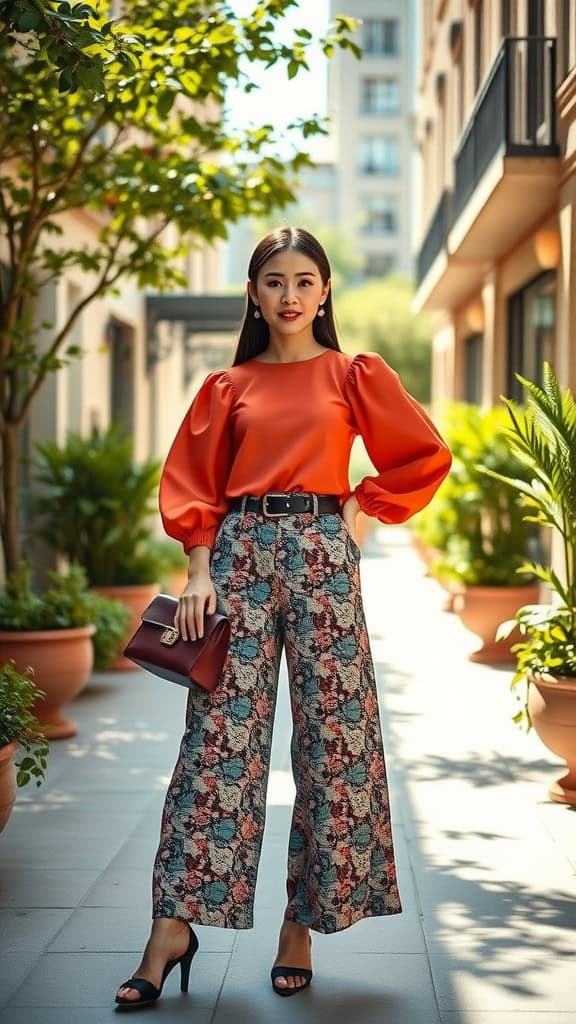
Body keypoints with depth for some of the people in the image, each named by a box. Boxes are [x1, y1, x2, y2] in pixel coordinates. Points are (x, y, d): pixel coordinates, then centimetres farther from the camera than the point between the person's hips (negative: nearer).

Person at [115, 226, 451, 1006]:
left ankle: (303, 922, 10)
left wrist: (362, 507, 3)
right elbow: (194, 488, 9)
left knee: (332, 737, -2)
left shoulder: (356, 375, 8)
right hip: (241, 554, 1)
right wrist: (200, 571, -3)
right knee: (219, 737, -5)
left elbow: (427, 456, 11)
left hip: (321, 557, 0)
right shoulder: (228, 386, 12)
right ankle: (175, 927, -4)